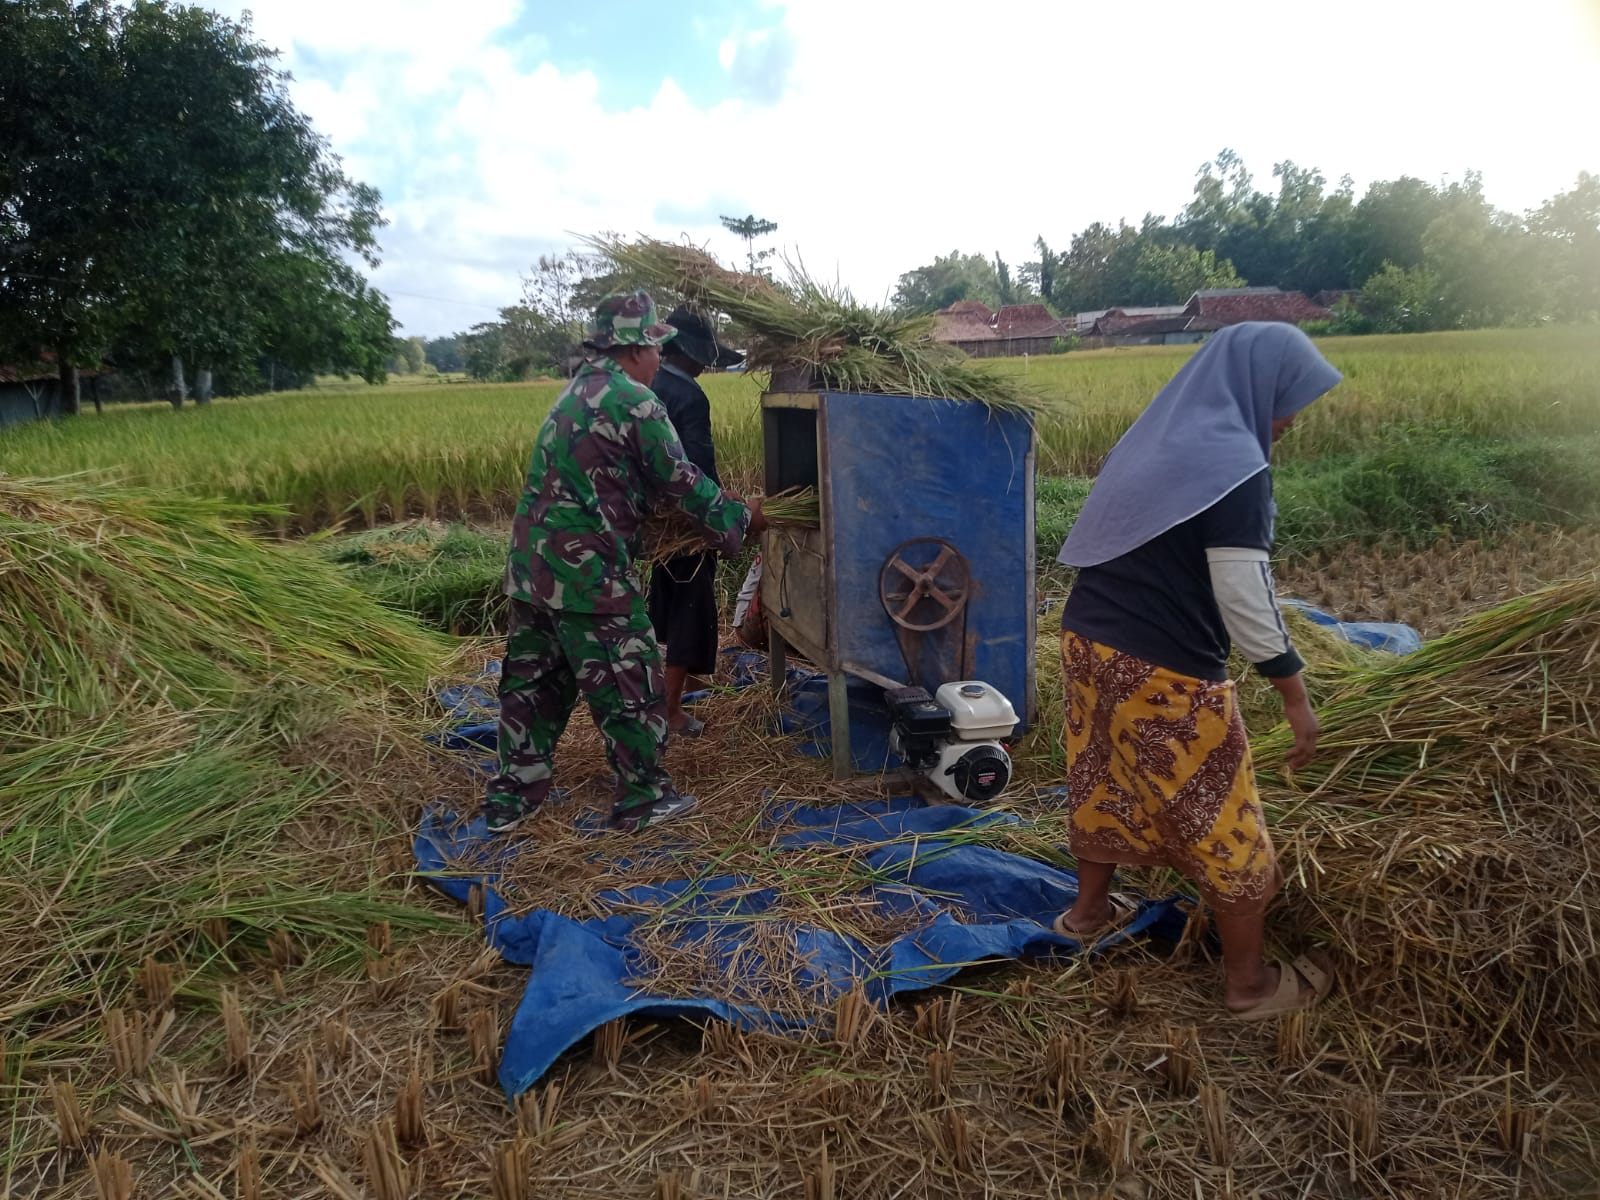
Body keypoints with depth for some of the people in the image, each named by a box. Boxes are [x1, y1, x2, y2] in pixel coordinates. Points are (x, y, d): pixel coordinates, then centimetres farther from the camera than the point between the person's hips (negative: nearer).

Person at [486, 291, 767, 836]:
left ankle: (512, 799, 26)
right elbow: (681, 481, -7)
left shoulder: (573, 393, 16)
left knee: (532, 680, 16)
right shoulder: (634, 401, -11)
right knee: (629, 685, 4)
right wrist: (740, 518, 7)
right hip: (589, 571, -9)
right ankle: (643, 799, 16)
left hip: (531, 565, 9)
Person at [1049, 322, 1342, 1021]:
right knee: (1222, 822, 7)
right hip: (1164, 673, -8)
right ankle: (1249, 983, 23)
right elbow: (1245, 602, -18)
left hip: (1088, 640, 9)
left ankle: (1088, 910, 44)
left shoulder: (1154, 438, 10)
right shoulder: (1234, 463, -17)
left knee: (1108, 782, 25)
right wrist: (1296, 696, -10)